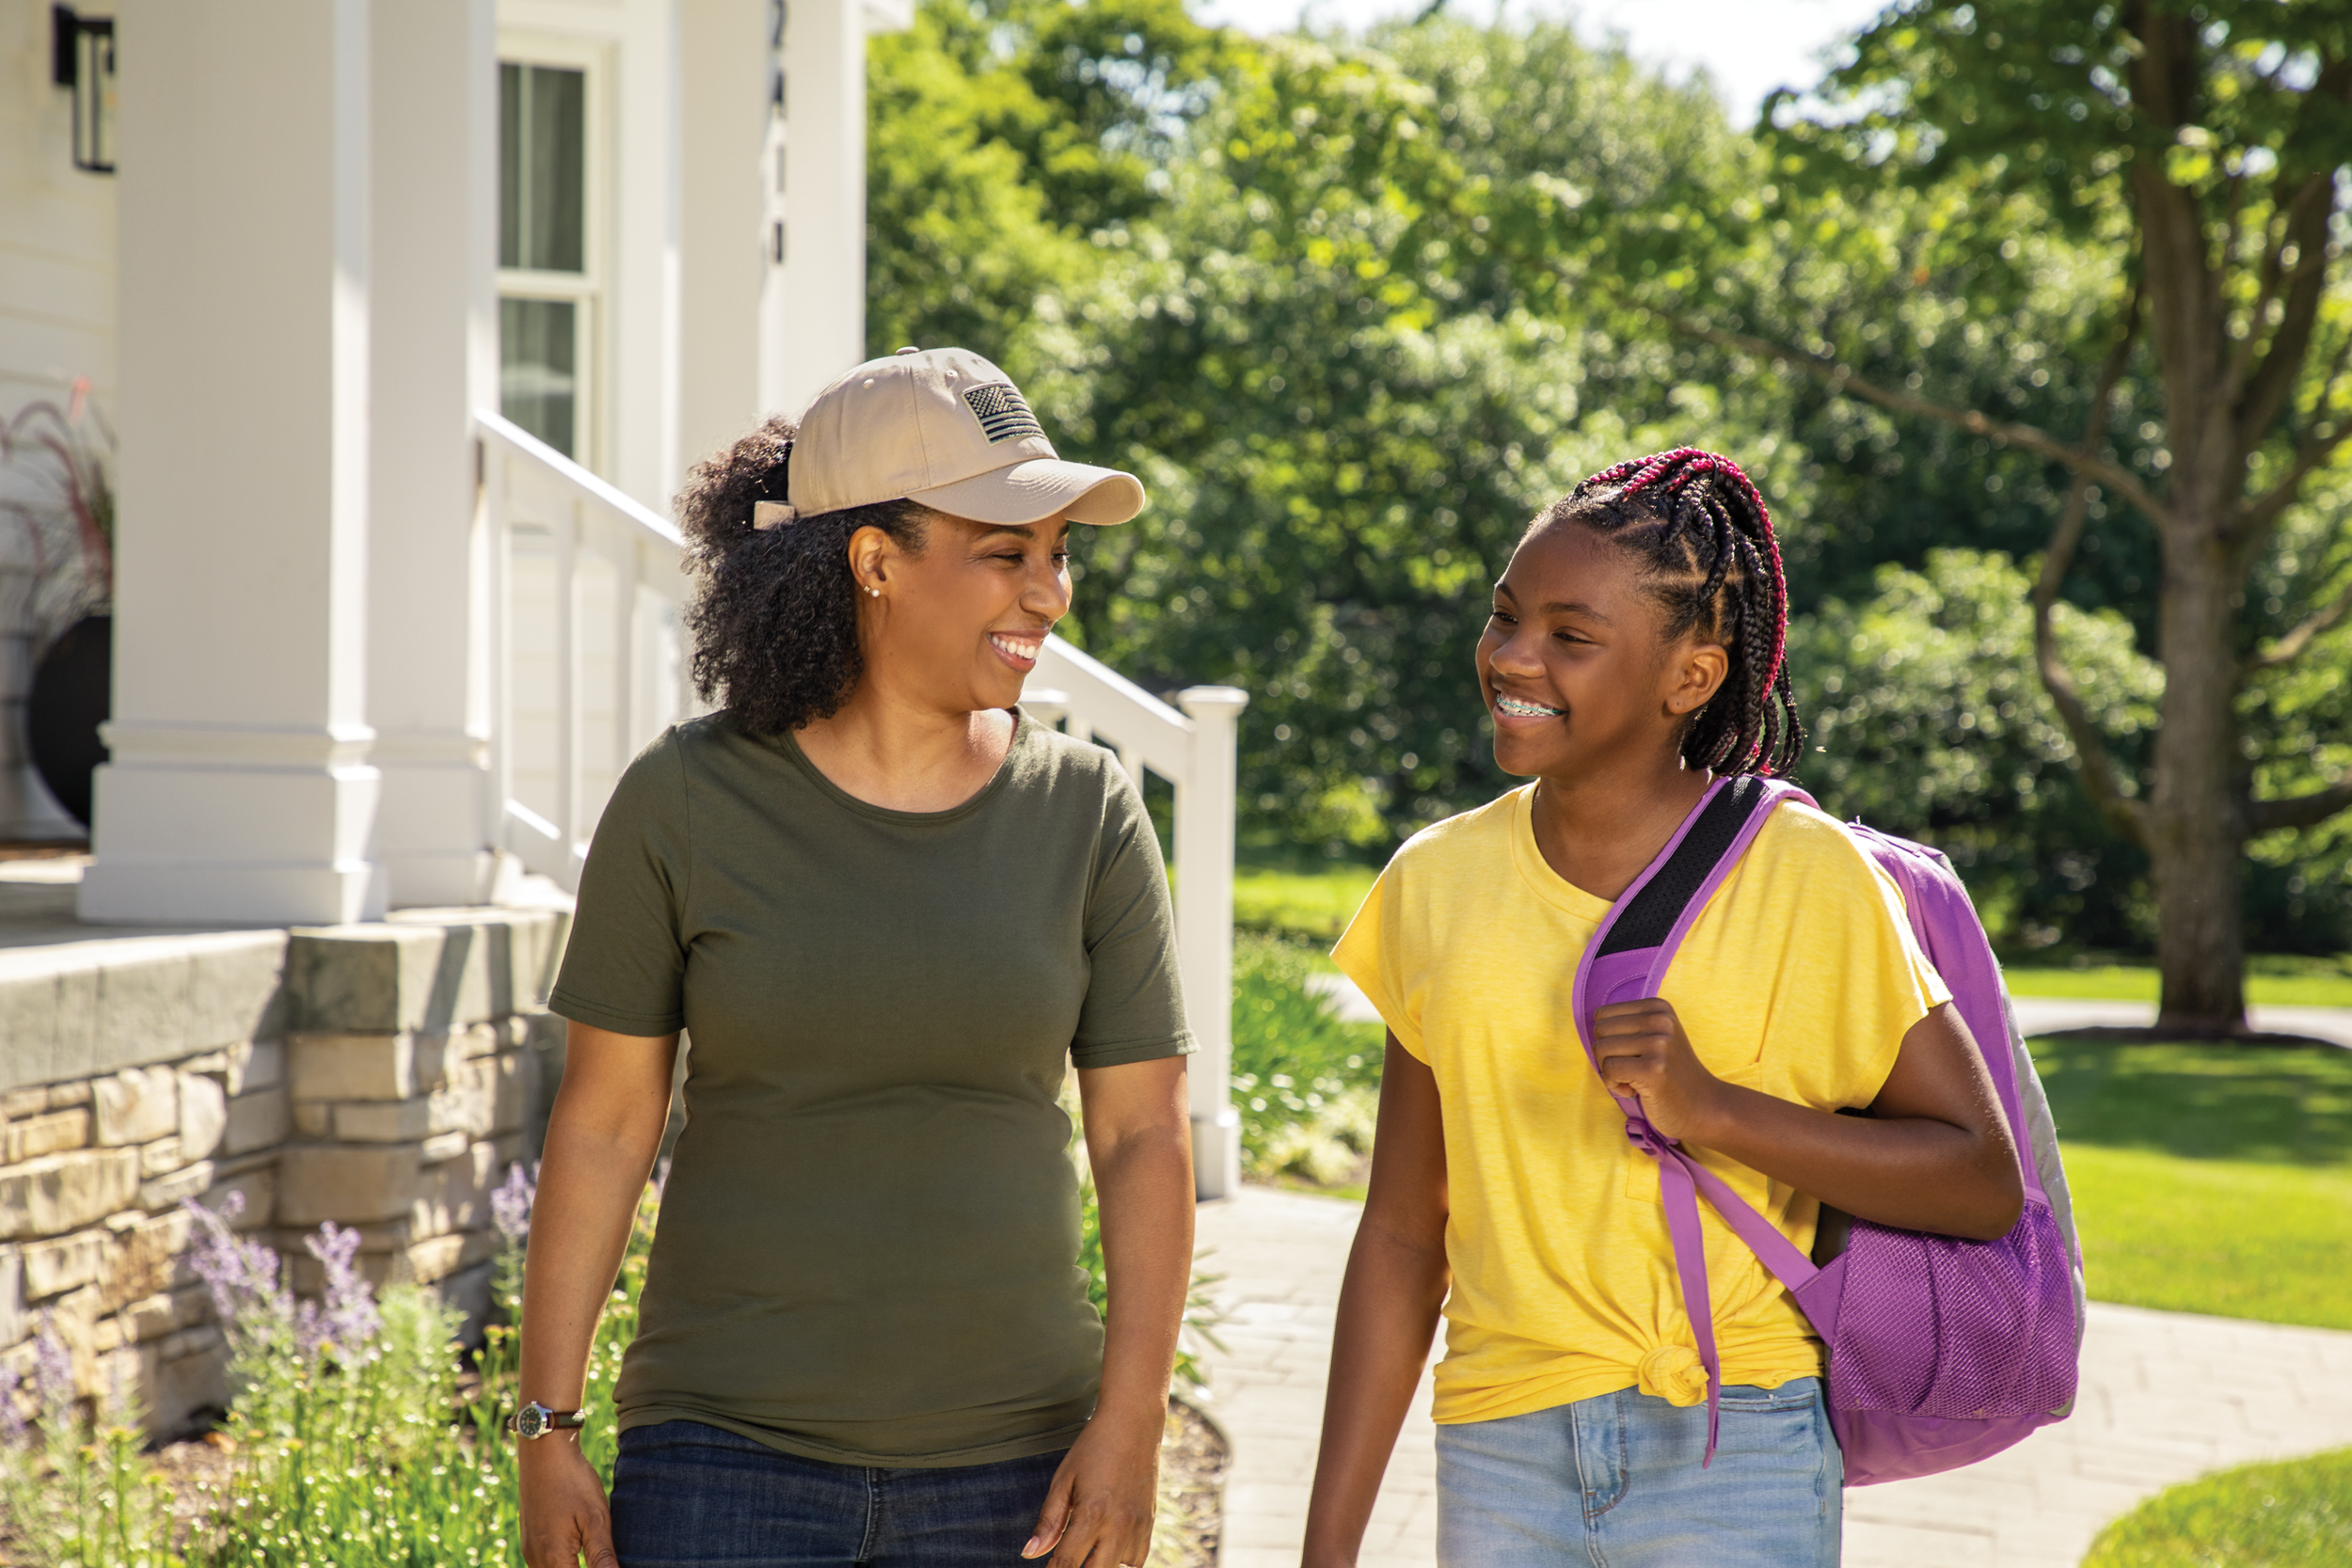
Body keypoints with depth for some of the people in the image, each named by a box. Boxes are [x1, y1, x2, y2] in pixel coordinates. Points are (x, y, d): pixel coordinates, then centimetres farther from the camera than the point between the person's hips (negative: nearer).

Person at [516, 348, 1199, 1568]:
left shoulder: (1087, 813, -1)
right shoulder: (685, 801, -4)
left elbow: (1144, 1135, 0)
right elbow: (601, 1124, -1)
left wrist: (1129, 1421, -8)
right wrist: (547, 1432, -2)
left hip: (1009, 1466, 2)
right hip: (726, 1457, -1)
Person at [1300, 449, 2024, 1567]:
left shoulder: (1804, 877, -6)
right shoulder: (1437, 884, 5)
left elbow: (1985, 1183, -6)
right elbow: (1402, 1236, 9)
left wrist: (1713, 1110, -18)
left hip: (1731, 1453, -3)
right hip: (1500, 1462, 3)